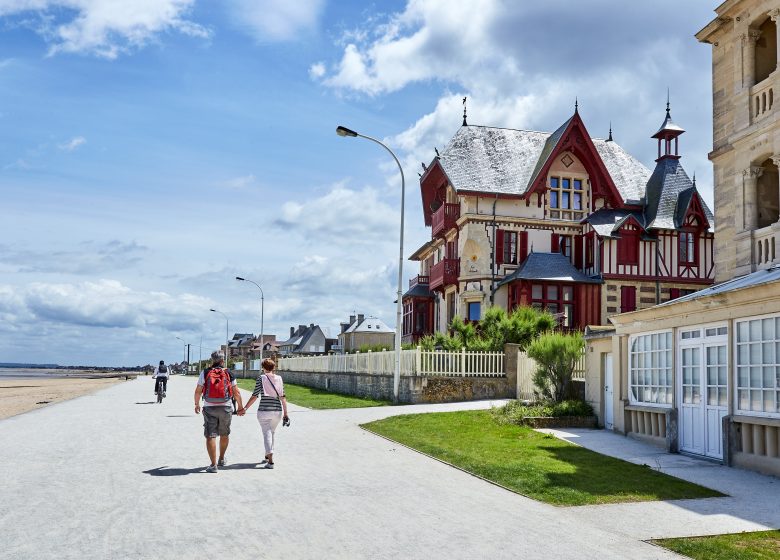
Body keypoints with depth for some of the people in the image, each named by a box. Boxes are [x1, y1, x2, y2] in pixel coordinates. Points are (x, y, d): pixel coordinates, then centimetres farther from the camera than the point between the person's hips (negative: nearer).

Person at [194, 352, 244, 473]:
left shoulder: (205, 373, 0)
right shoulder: (228, 373, 2)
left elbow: (198, 391, 2)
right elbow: (236, 393, 3)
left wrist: (197, 404, 18)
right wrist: (241, 407, 15)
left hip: (209, 408, -1)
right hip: (226, 408, 2)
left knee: (210, 436, -1)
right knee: (224, 435, 20)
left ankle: (214, 465, -7)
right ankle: (221, 459, 34)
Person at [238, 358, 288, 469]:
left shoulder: (261, 378, -3)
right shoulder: (279, 378, 6)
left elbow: (255, 396, -7)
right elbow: (282, 397, 4)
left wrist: (244, 409, -1)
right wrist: (285, 413, 9)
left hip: (264, 410, -3)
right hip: (277, 410, 3)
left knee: (267, 433, -1)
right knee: (271, 433, 20)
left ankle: (270, 461, -12)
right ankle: (267, 456, 29)